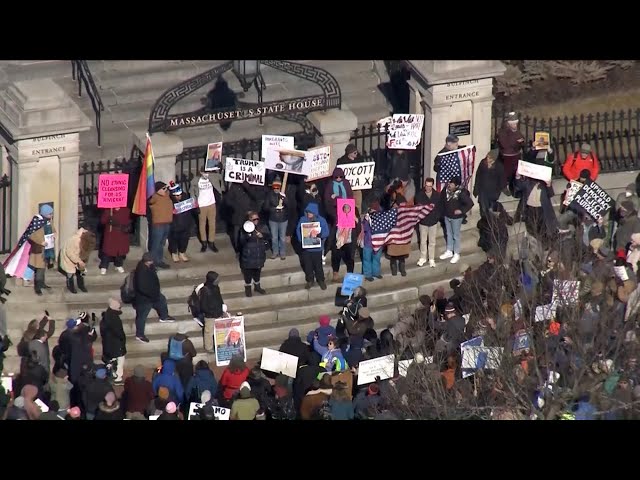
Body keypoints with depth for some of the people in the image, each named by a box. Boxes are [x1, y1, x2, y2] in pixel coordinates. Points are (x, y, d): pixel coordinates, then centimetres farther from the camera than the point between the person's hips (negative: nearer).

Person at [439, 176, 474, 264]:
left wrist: (461, 211, -21)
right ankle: (449, 252, 37)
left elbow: (470, 203, -26)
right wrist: (443, 210, 8)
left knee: (456, 236, 8)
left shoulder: (461, 193, -27)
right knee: (449, 234, 21)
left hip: (456, 217, -6)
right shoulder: (447, 190, -9)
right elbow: (442, 200, 11)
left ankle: (456, 254, 22)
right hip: (447, 216, 6)